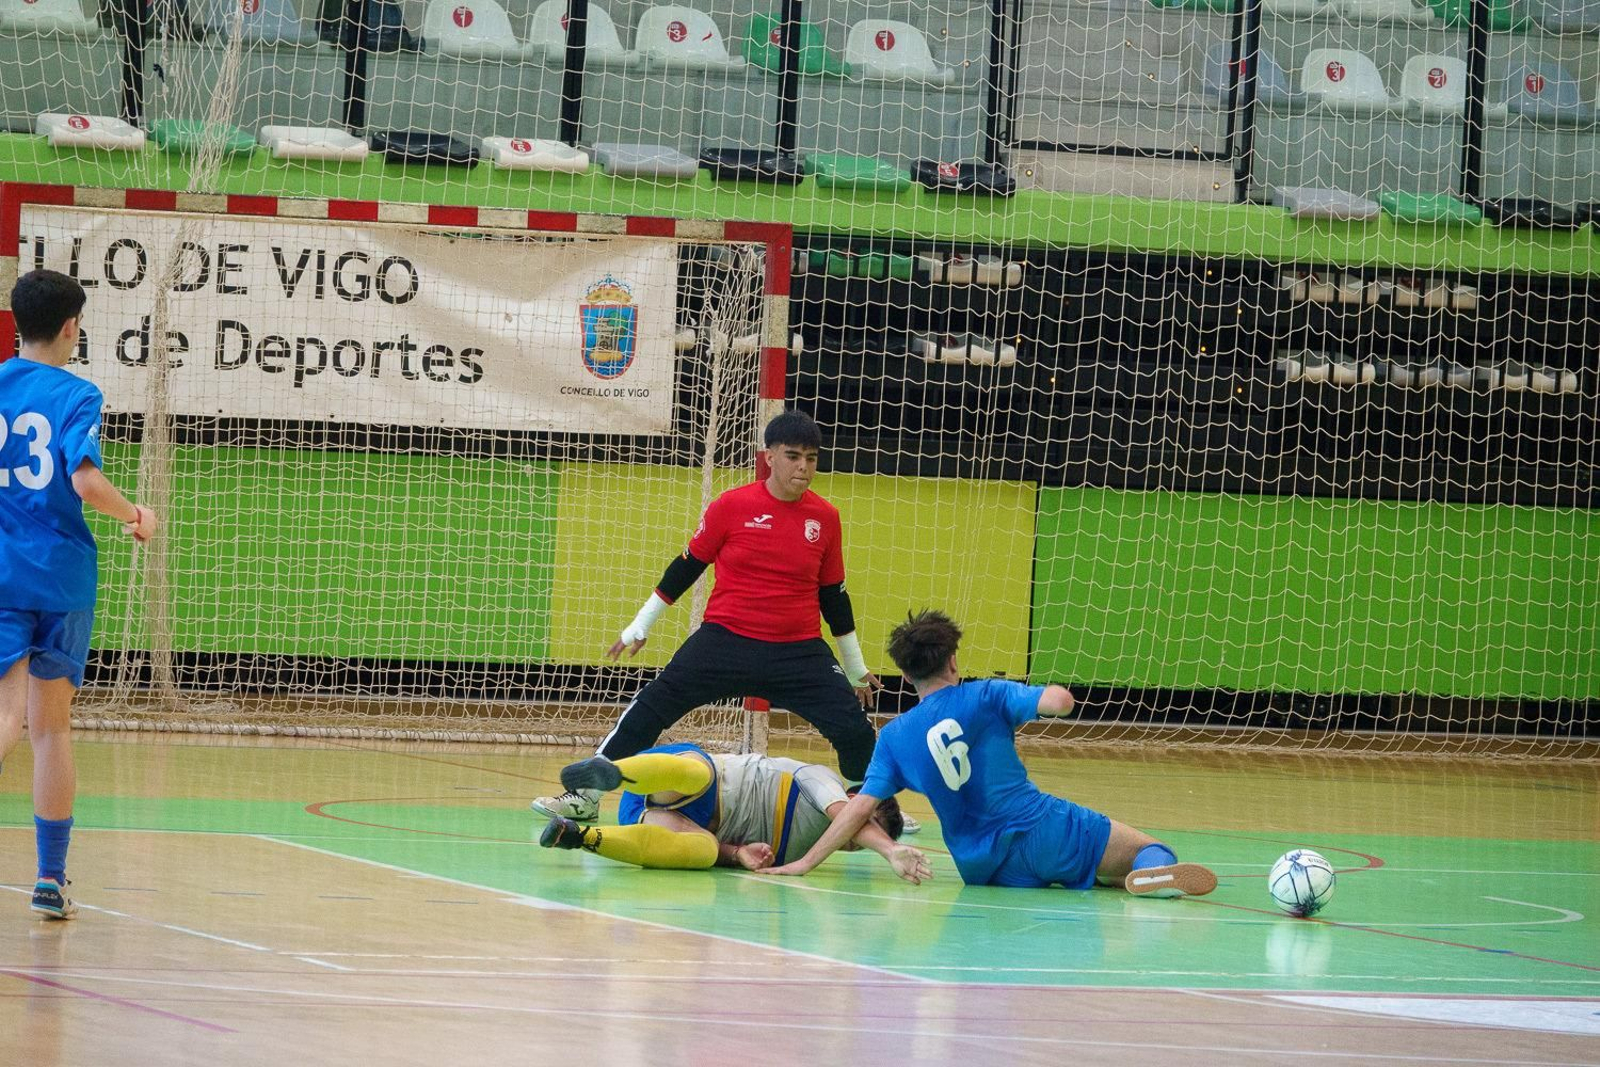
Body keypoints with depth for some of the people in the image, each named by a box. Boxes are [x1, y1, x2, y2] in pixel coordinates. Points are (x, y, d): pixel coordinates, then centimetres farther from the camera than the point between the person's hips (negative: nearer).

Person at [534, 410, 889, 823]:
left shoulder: (825, 517, 1)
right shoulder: (732, 506, -6)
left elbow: (833, 595, 12)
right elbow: (686, 567, 5)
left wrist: (857, 669, 17)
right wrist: (639, 628, 10)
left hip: (800, 650, 1)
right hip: (725, 641, -1)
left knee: (854, 730, -7)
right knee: (650, 710, -5)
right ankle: (585, 797, 7)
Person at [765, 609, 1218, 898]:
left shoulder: (894, 736, 8)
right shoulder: (986, 696, 1)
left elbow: (859, 806, 3)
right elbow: (1060, 701, -11)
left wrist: (805, 862, 8)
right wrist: (1049, 694, 14)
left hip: (982, 869, 3)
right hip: (1045, 832, -3)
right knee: (1147, 849, 2)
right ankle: (1156, 868, -34)